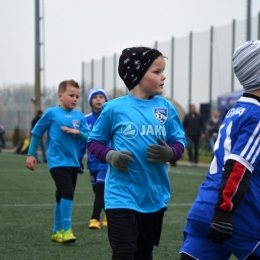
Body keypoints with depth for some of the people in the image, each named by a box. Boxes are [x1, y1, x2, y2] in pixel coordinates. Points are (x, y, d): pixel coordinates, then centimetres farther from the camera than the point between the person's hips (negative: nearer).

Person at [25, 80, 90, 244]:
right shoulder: (51, 113, -5)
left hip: (73, 162, 5)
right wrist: (31, 154, 3)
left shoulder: (80, 116, 5)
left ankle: (57, 231, 25)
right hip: (57, 161, -5)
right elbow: (37, 133, 3)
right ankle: (66, 230, -10)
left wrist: (77, 132, -17)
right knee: (67, 192, -18)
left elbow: (89, 137, 2)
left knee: (62, 196, 14)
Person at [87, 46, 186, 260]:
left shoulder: (167, 108, 1)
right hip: (122, 196, -4)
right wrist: (110, 156, -17)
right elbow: (94, 142, 3)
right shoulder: (114, 108, -7)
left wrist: (169, 153, -15)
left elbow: (179, 142, 7)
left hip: (155, 197, 4)